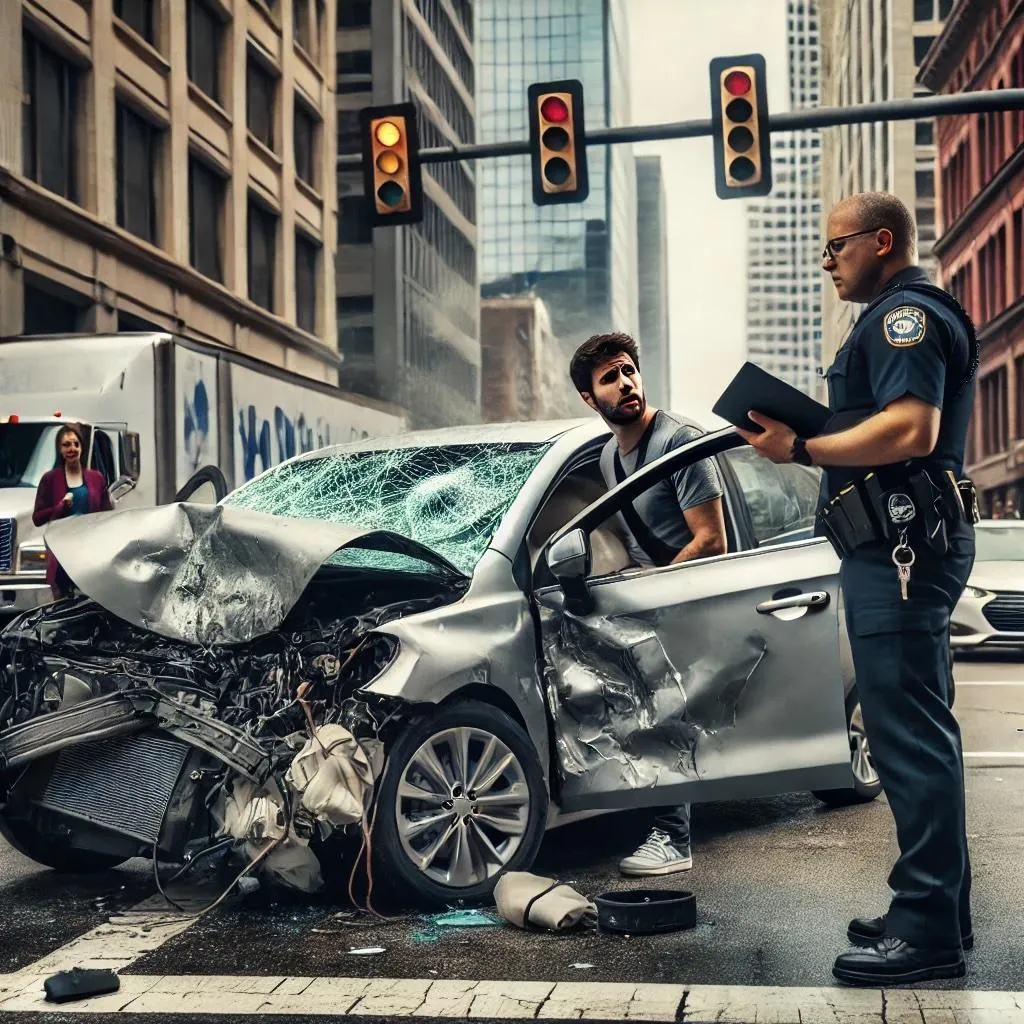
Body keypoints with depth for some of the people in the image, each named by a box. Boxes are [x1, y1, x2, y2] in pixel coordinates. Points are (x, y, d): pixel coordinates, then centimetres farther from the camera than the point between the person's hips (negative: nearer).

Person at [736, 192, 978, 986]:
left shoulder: (907, 313, -9)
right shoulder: (902, 318, 25)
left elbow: (911, 429, -23)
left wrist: (801, 449, -19)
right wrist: (808, 437, 15)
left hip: (903, 541, -12)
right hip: (899, 541, 12)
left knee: (910, 735, -11)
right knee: (915, 733, 14)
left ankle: (929, 929, -9)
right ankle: (936, 910, 21)